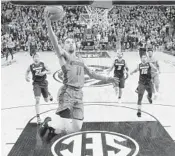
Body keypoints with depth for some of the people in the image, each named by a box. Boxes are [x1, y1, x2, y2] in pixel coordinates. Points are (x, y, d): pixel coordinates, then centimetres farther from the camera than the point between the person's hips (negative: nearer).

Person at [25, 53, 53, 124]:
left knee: (47, 100, 15)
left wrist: (44, 72, -19)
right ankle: (38, 117, -8)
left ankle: (49, 94, 54)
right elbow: (27, 71, 16)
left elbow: (49, 71, 1)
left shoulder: (43, 64, -5)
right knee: (37, 100, -16)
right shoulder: (31, 66, -4)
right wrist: (26, 77, -3)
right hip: (36, 83, -1)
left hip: (44, 83, 1)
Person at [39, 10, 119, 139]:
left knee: (77, 127, 5)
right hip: (67, 92, -6)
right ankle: (49, 122, 17)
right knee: (66, 125, -15)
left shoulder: (80, 59, 22)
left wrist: (107, 79, 27)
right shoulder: (64, 55, 2)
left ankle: (53, 128, 30)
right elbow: (55, 43, -17)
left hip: (79, 93, 6)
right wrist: (48, 24, -32)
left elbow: (91, 73, 30)